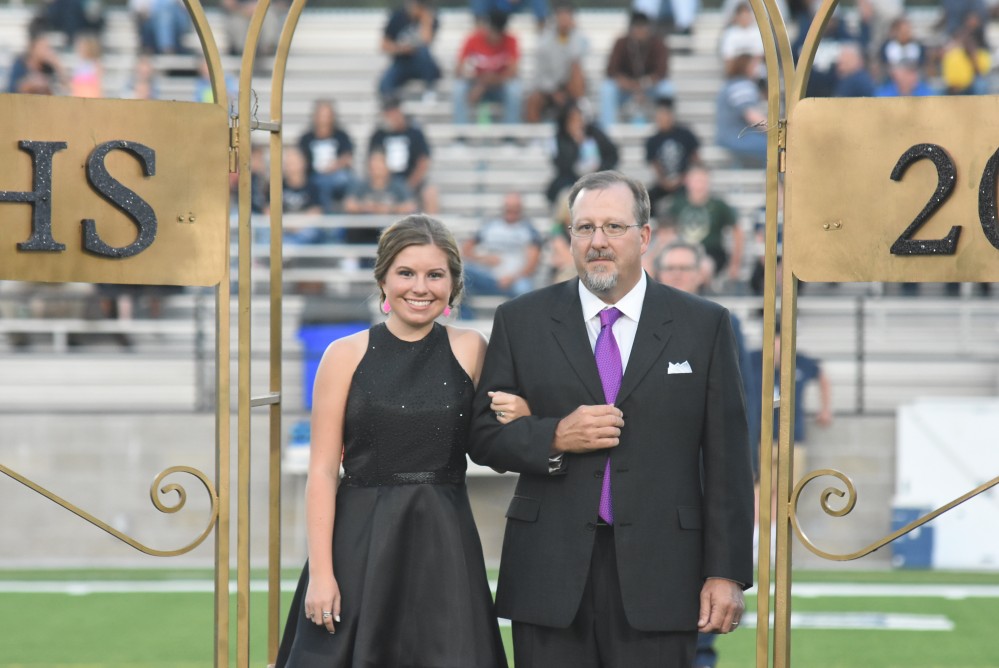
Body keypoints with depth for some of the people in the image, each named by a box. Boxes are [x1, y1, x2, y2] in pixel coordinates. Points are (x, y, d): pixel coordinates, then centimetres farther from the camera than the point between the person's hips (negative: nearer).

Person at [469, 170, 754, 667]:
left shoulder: (703, 325, 5)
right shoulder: (521, 321, 8)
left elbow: (726, 459, 3)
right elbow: (484, 435, 8)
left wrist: (726, 571, -2)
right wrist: (555, 438, -11)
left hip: (657, 571, -1)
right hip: (550, 571, 1)